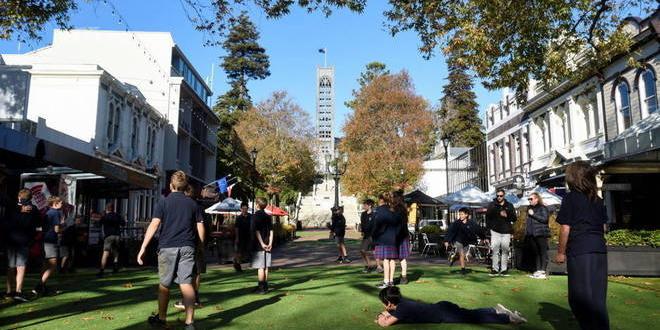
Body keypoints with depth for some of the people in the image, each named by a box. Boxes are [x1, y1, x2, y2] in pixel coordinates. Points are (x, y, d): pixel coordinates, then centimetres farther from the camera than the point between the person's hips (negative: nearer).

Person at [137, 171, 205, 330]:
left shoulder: (163, 203, 1)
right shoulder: (193, 203, 8)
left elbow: (154, 225, -9)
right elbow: (200, 227, 8)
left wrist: (143, 248, -10)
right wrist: (201, 246, 20)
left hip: (167, 248, -1)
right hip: (187, 248, 2)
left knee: (164, 285, 13)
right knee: (187, 284, 0)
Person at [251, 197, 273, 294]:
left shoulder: (256, 216, -9)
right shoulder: (268, 216, 10)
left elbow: (257, 231, -15)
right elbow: (271, 231, 6)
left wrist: (262, 244, -15)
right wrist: (270, 243, 1)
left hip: (259, 245, -6)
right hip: (267, 245, 6)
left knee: (260, 267, -3)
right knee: (265, 267, 11)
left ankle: (261, 288, -1)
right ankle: (265, 287, 17)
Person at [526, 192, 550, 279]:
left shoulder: (542, 208, -3)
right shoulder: (530, 208, 18)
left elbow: (544, 219, -17)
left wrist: (533, 214, -14)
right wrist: (527, 231, 18)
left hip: (541, 234, -7)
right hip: (532, 234, 7)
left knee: (543, 252, -5)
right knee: (536, 252, 9)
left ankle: (543, 271, -5)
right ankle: (538, 270, 14)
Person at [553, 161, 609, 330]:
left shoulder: (570, 198, -6)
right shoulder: (598, 200, 12)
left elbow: (565, 228, -8)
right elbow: (603, 227, 15)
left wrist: (561, 252, 0)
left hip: (579, 251, -6)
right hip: (600, 249, 7)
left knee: (580, 297, 2)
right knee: (598, 296, 14)